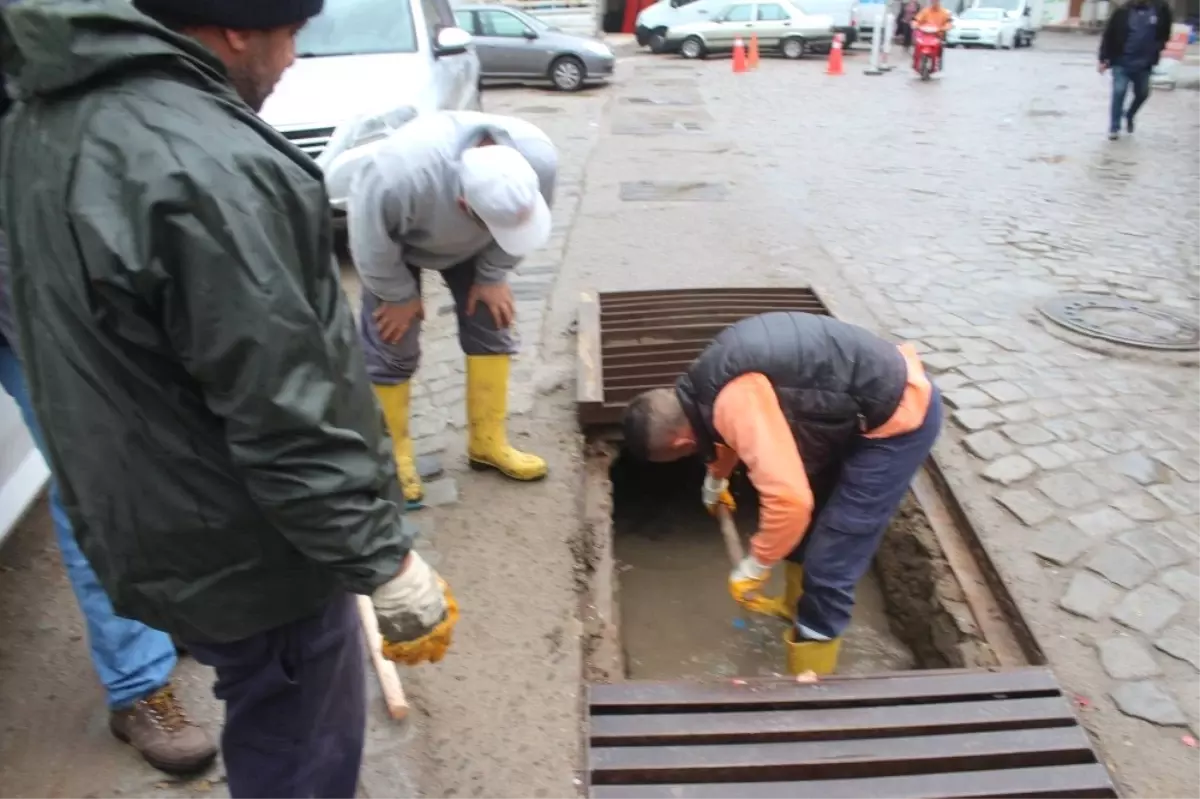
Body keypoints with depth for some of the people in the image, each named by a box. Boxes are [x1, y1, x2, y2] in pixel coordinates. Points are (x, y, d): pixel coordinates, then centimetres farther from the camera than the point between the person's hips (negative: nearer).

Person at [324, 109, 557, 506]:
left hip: (469, 242, 4)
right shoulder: (394, 177, -47)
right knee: (391, 344, -4)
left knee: (491, 326, 1)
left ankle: (487, 441, 15)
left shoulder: (538, 156, -34)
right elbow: (372, 247, -29)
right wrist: (400, 296, -15)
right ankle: (393, 455, 13)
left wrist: (492, 276, -9)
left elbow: (520, 222, -14)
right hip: (397, 241, -3)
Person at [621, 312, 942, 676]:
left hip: (898, 415, -9)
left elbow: (788, 499, -33)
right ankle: (797, 605, 47)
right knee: (810, 518, 25)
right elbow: (730, 433, 26)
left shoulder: (734, 401, -29)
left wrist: (752, 569, -17)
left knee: (830, 560, -3)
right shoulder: (707, 380, 2)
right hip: (867, 402, 10)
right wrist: (715, 482, 44)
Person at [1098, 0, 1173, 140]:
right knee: (1119, 93, -9)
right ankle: (1114, 128, 1)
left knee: (1142, 94, 12)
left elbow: (1164, 32, 13)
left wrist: (1157, 48, 4)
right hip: (1122, 62, -3)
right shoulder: (1122, 11, -7)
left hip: (1144, 64, 3)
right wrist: (1103, 59, -7)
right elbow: (1108, 36, -4)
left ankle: (1129, 116, 39)